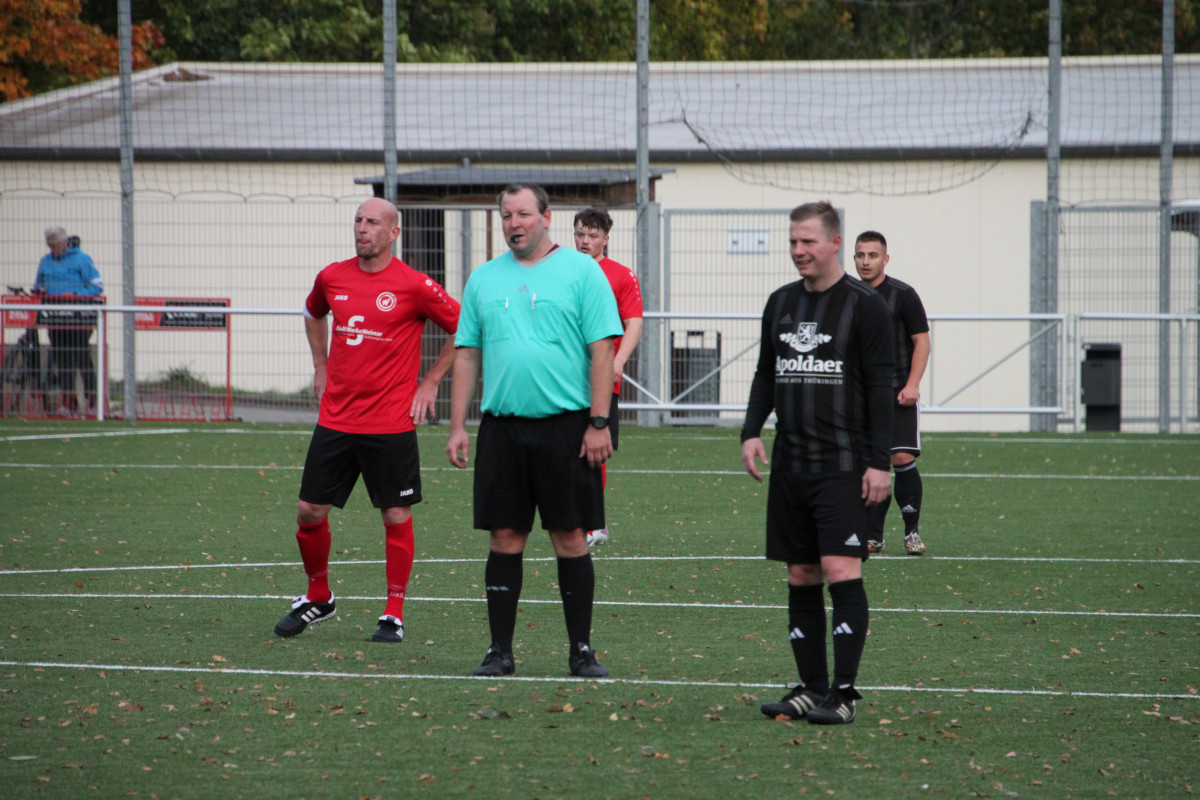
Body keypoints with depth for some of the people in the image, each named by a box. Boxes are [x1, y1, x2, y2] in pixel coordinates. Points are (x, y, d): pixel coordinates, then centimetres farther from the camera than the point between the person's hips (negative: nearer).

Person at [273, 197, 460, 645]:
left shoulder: (414, 286, -8)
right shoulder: (332, 278, 6)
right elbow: (313, 314, 28)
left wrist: (430, 382, -1)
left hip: (391, 422, -4)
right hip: (335, 419, 4)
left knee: (396, 517, 0)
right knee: (310, 512, 4)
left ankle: (394, 615, 10)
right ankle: (318, 599, 25)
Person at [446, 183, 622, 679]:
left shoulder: (581, 271, 0)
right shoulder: (484, 279, 12)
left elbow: (602, 350, -4)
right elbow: (467, 355, 14)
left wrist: (599, 423, -11)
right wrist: (457, 426, 6)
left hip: (565, 425, -3)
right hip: (501, 427, 3)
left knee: (570, 538, 0)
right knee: (505, 539, 3)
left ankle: (581, 650, 7)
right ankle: (500, 650, 9)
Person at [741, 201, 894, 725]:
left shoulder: (864, 305, -4)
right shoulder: (781, 304, 13)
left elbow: (880, 387, -6)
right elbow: (765, 375, 20)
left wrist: (879, 462, -12)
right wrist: (752, 431, 4)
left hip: (844, 466, -6)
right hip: (790, 465, 6)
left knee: (841, 571, -13)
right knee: (801, 577, 6)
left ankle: (844, 693, -12)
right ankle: (812, 687, 11)